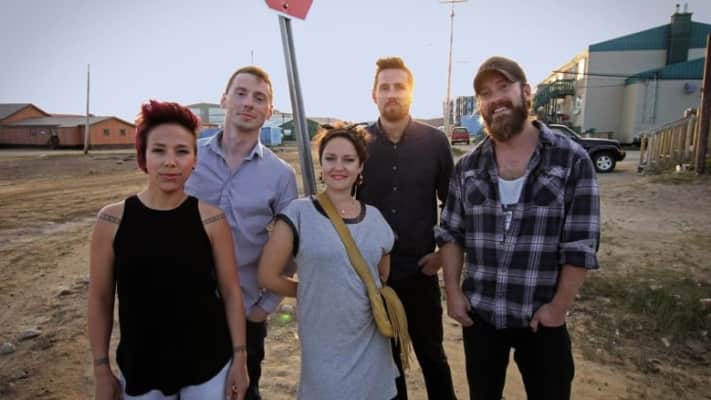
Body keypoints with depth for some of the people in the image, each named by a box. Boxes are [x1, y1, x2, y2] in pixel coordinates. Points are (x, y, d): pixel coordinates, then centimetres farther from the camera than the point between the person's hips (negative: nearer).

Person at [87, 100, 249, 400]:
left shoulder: (210, 217, -11)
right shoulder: (112, 219, -9)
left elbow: (230, 291, -5)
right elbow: (100, 299, -1)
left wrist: (239, 358, -2)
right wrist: (102, 370, 3)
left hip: (208, 363, 0)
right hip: (139, 366, 1)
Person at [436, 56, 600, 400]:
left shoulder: (572, 160, -9)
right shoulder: (467, 166, 0)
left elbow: (581, 245, -10)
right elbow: (450, 233, 4)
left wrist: (558, 308, -11)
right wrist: (453, 291, -3)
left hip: (541, 318, -2)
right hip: (478, 313, 3)